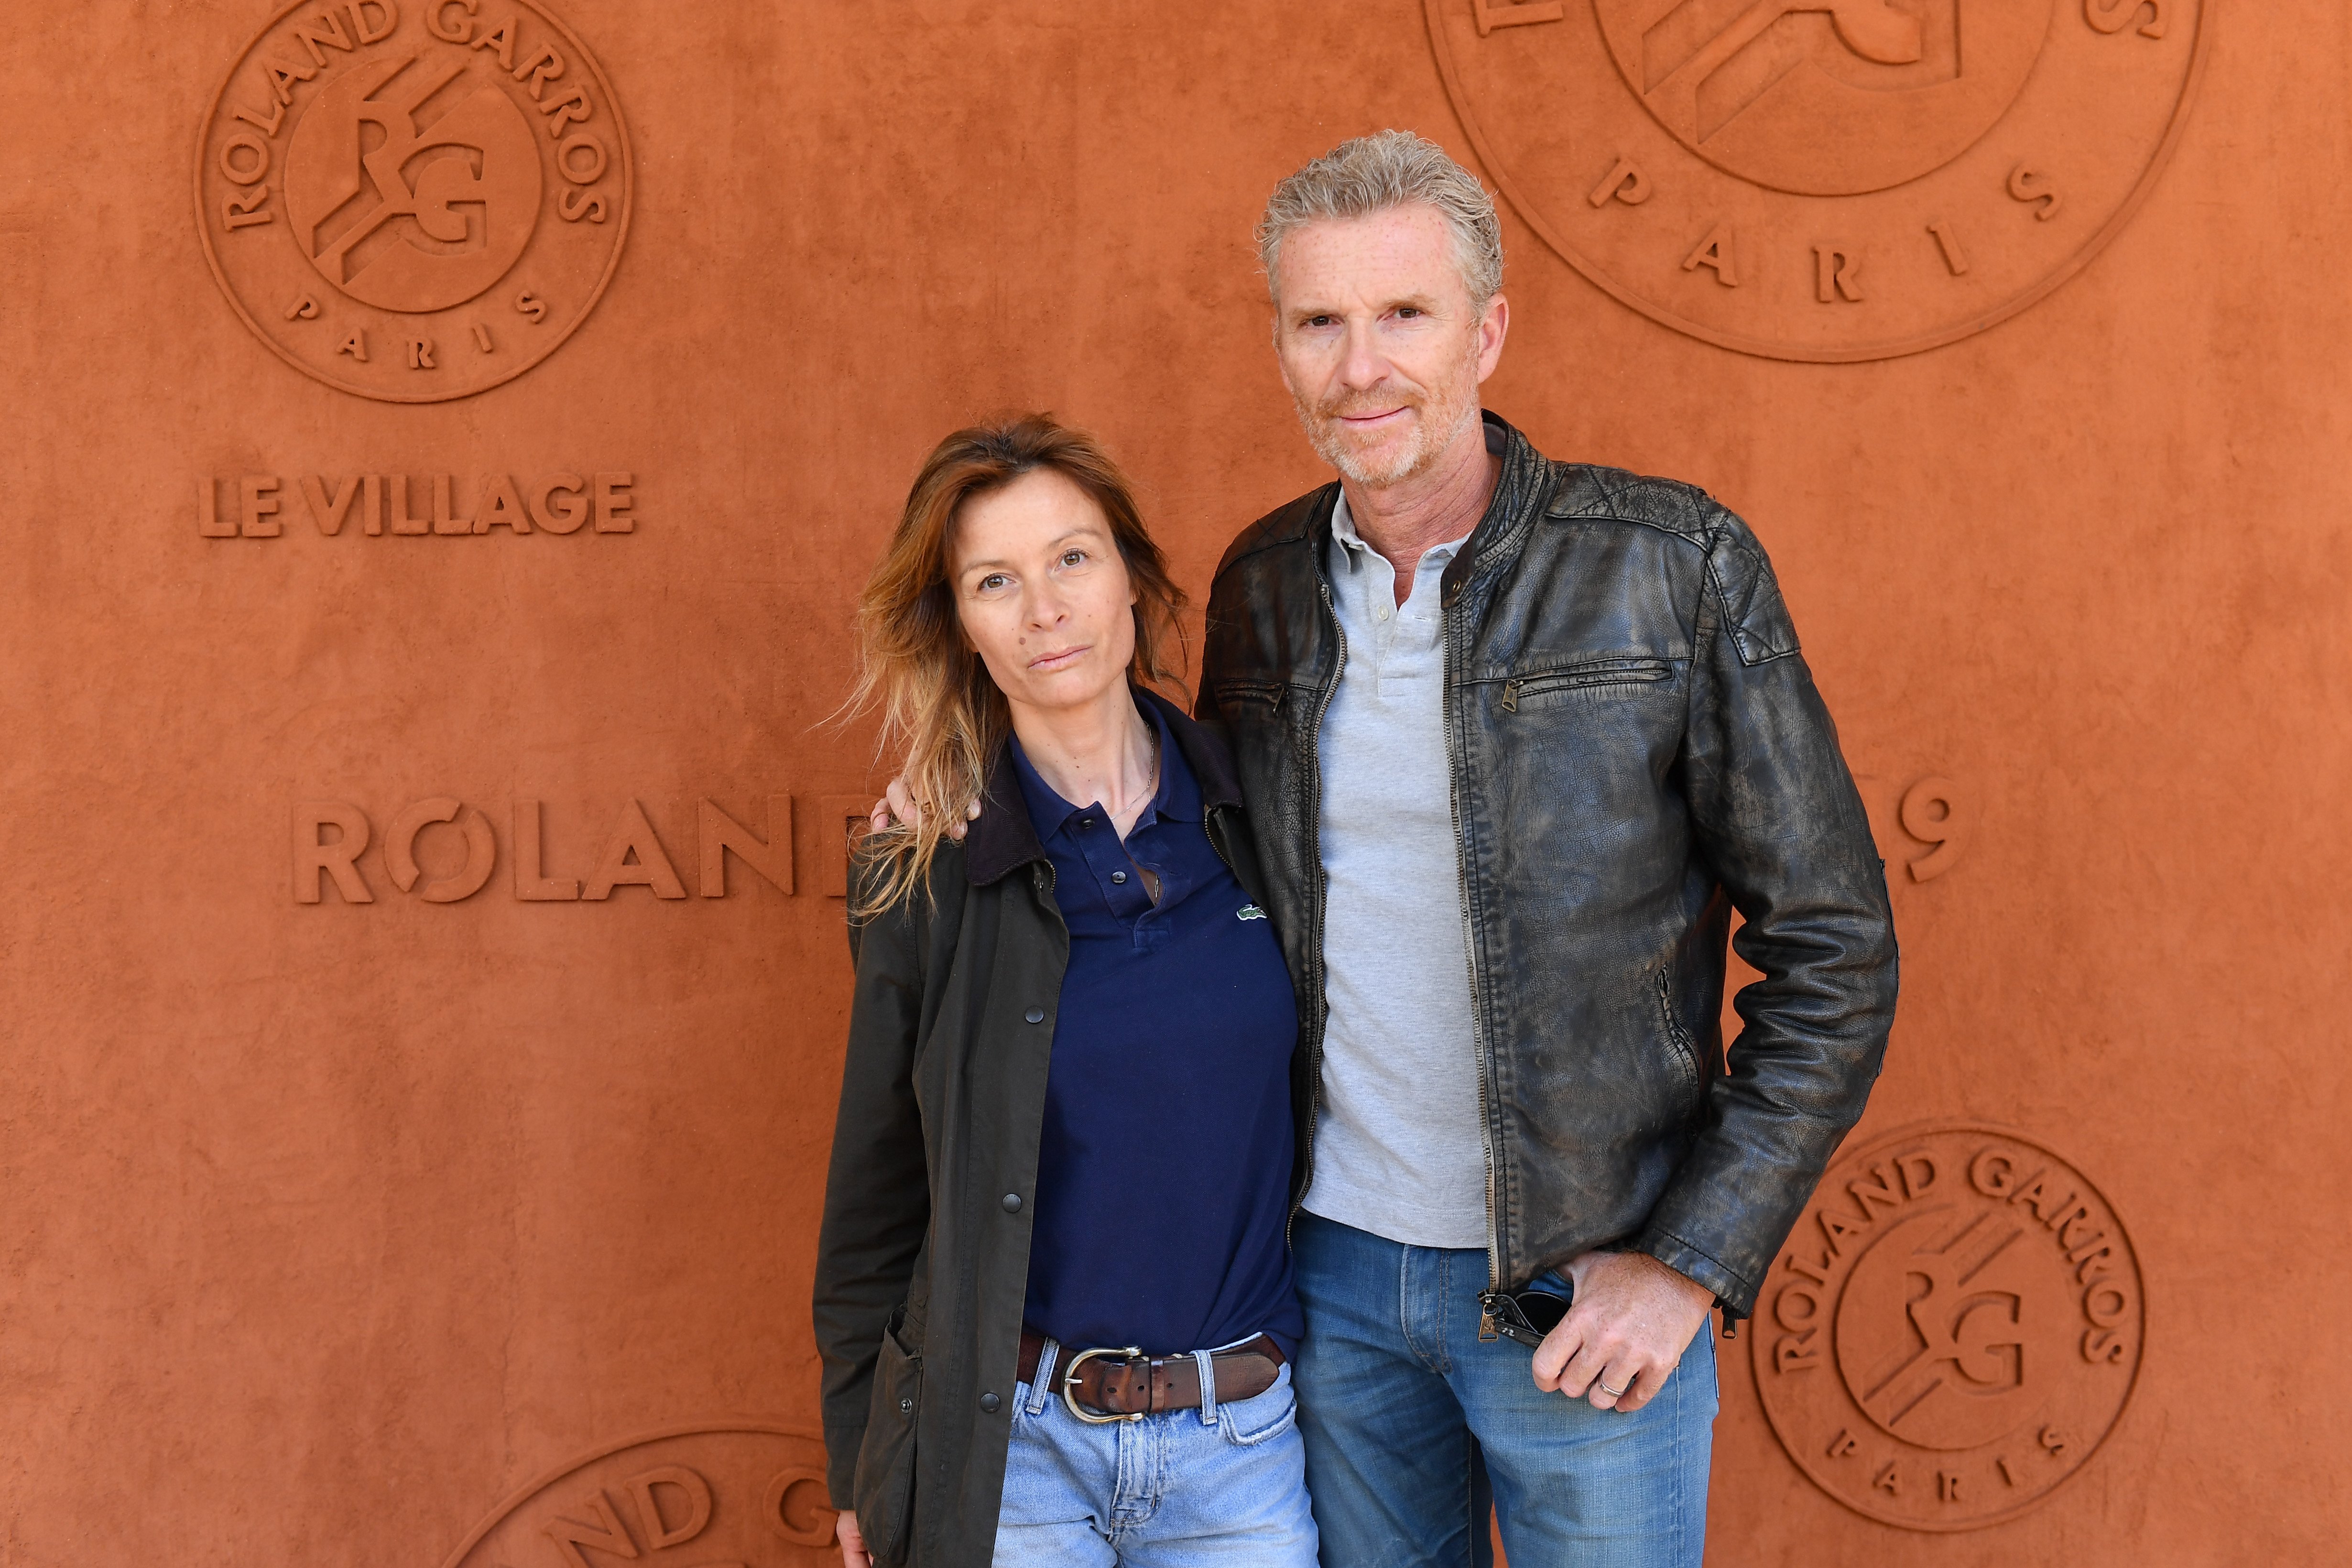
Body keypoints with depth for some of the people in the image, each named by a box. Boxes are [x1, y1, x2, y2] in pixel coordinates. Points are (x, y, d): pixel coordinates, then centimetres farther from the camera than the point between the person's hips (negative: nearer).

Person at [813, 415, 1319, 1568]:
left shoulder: (1261, 816, -1)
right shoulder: (926, 877, -4)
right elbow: (878, 1186, 5)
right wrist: (860, 1471, 7)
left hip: (1240, 1441, 2)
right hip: (1001, 1449, -1)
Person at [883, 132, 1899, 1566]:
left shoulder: (1673, 569, -12)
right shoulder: (1263, 581, 2)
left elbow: (1831, 949, -9)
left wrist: (1694, 1261, -12)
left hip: (1581, 1290, -4)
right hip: (1333, 1260, 4)